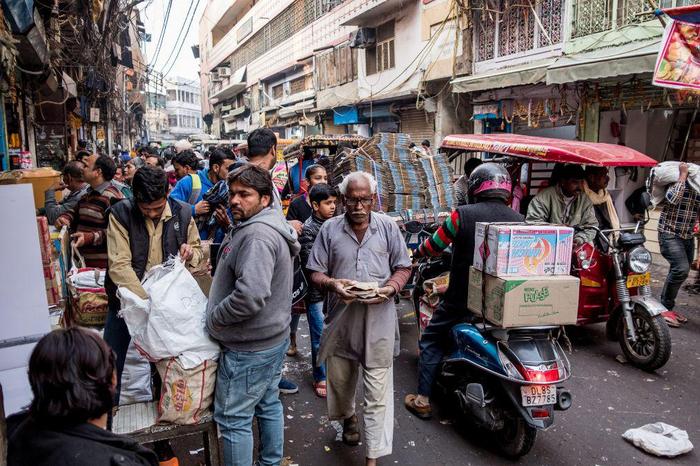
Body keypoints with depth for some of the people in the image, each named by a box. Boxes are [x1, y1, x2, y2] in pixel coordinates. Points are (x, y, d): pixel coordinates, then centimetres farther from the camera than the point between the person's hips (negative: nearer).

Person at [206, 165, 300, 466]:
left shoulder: (257, 235, -25)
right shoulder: (267, 227, 9)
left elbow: (250, 295, -35)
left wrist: (213, 318, -20)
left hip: (249, 348, -10)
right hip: (273, 338, 10)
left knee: (233, 418, 5)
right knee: (268, 405, 22)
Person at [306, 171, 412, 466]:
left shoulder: (387, 227, 3)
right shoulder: (330, 229, 2)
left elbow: (403, 268, 7)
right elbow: (315, 272, 3)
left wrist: (390, 288, -13)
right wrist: (331, 284, -18)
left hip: (379, 320, -1)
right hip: (341, 319, 2)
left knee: (378, 391, 0)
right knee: (339, 380, 20)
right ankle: (348, 417, 52)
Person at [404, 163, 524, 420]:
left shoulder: (464, 214, -14)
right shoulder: (518, 219, -3)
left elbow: (435, 244, -2)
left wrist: (417, 253, 19)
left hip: (463, 300, -4)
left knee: (431, 340, 16)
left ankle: (423, 400, 18)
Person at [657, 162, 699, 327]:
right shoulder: (678, 182, -12)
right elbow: (673, 198, -33)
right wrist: (683, 175, -24)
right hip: (670, 234, -7)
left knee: (681, 271, 11)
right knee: (681, 269, -20)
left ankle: (667, 306, 24)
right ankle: (665, 308, -8)